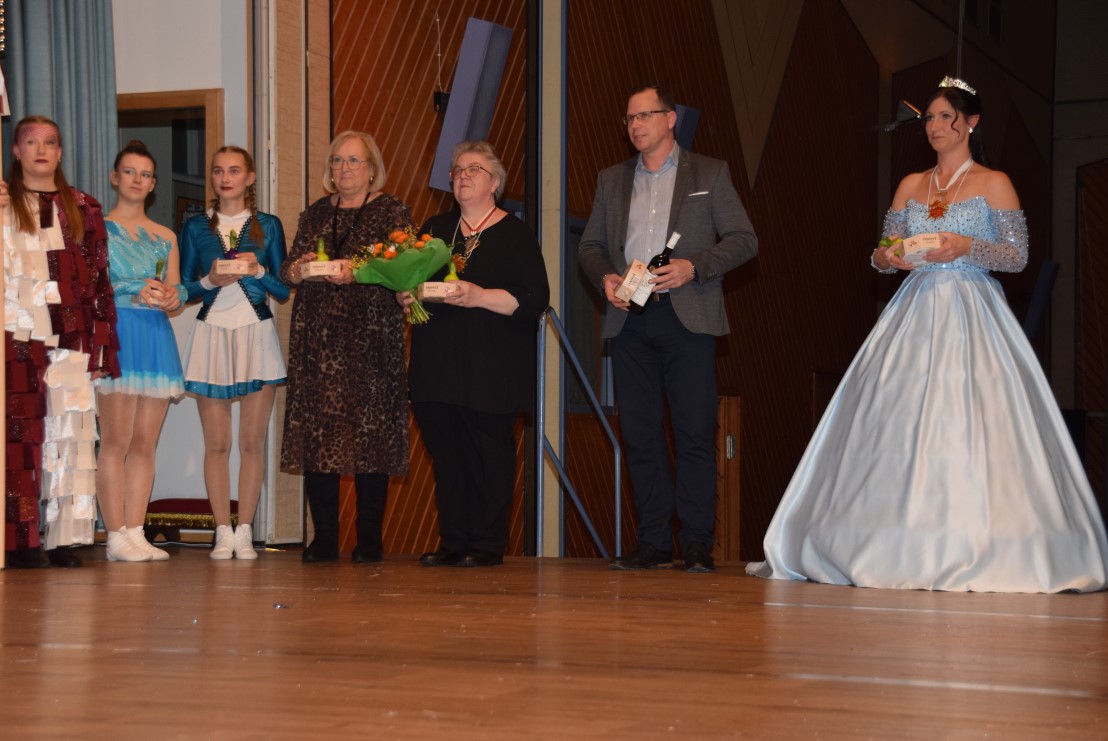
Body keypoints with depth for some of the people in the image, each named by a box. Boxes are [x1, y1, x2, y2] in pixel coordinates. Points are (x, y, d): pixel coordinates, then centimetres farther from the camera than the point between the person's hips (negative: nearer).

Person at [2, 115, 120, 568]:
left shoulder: (82, 209, 14)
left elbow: (98, 280, 11)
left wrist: (102, 345, 5)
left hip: (70, 339, 2)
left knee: (72, 434, -2)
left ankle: (64, 539, 1)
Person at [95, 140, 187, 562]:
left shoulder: (165, 238, 20)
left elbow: (175, 293, 18)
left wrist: (169, 298, -5)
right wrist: (135, 292, -13)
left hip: (156, 336, 5)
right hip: (115, 333, -5)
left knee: (145, 443, 2)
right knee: (116, 439, -11)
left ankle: (135, 534, 4)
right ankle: (116, 537, -9)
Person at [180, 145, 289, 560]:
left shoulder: (268, 226, 7)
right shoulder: (195, 227, 8)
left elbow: (284, 290, 7)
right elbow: (184, 289, 8)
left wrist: (258, 271, -11)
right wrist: (210, 280, -10)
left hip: (256, 336, 0)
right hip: (212, 335, 0)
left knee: (252, 440, -1)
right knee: (216, 442, 0)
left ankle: (245, 532, 5)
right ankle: (223, 533, 6)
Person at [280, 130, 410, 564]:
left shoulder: (391, 211, 5)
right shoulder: (315, 214, 18)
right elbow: (288, 269, 15)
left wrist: (357, 272, -22)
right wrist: (298, 268, -8)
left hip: (370, 337, -4)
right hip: (316, 337, 4)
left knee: (369, 432, -6)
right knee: (315, 431, -2)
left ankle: (369, 539, -1)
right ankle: (323, 537, 3)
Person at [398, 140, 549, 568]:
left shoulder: (514, 235, 1)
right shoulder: (435, 230, 18)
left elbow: (534, 298, -8)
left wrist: (479, 297, -19)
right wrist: (406, 296, -5)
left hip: (490, 369, -5)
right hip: (437, 364, 5)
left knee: (488, 452, -4)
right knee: (445, 453, 4)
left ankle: (488, 545, 1)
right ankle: (452, 541, 10)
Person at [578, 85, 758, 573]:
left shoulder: (710, 175, 8)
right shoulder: (611, 181, 19)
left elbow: (744, 239, 3)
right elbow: (590, 245, 19)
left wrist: (693, 267, -12)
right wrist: (604, 276, -3)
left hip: (687, 318, -3)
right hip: (629, 320, 3)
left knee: (695, 432, -6)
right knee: (639, 433, 2)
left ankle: (697, 543, -1)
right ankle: (653, 542, 7)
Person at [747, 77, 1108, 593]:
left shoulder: (994, 184, 3)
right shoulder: (910, 186, 16)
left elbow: (1018, 256, -1)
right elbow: (882, 255, 15)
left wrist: (967, 247, -15)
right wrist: (889, 256, -8)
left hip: (972, 314, -4)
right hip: (915, 313, 4)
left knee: (969, 425, -12)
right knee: (896, 424, -3)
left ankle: (980, 550, -8)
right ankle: (900, 548, 0)